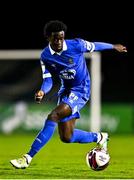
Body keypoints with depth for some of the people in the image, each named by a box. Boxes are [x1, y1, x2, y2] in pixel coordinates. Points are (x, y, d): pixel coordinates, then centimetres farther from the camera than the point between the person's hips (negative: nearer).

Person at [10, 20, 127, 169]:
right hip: (65, 90, 6)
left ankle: (28, 158, -28)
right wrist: (42, 91, -30)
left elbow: (94, 46, 3)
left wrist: (114, 47, 21)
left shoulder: (76, 45, -16)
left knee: (53, 116, -26)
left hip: (81, 90, -6)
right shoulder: (45, 56, -6)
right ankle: (99, 137, 32)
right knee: (66, 138, 4)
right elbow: (48, 80, -5)